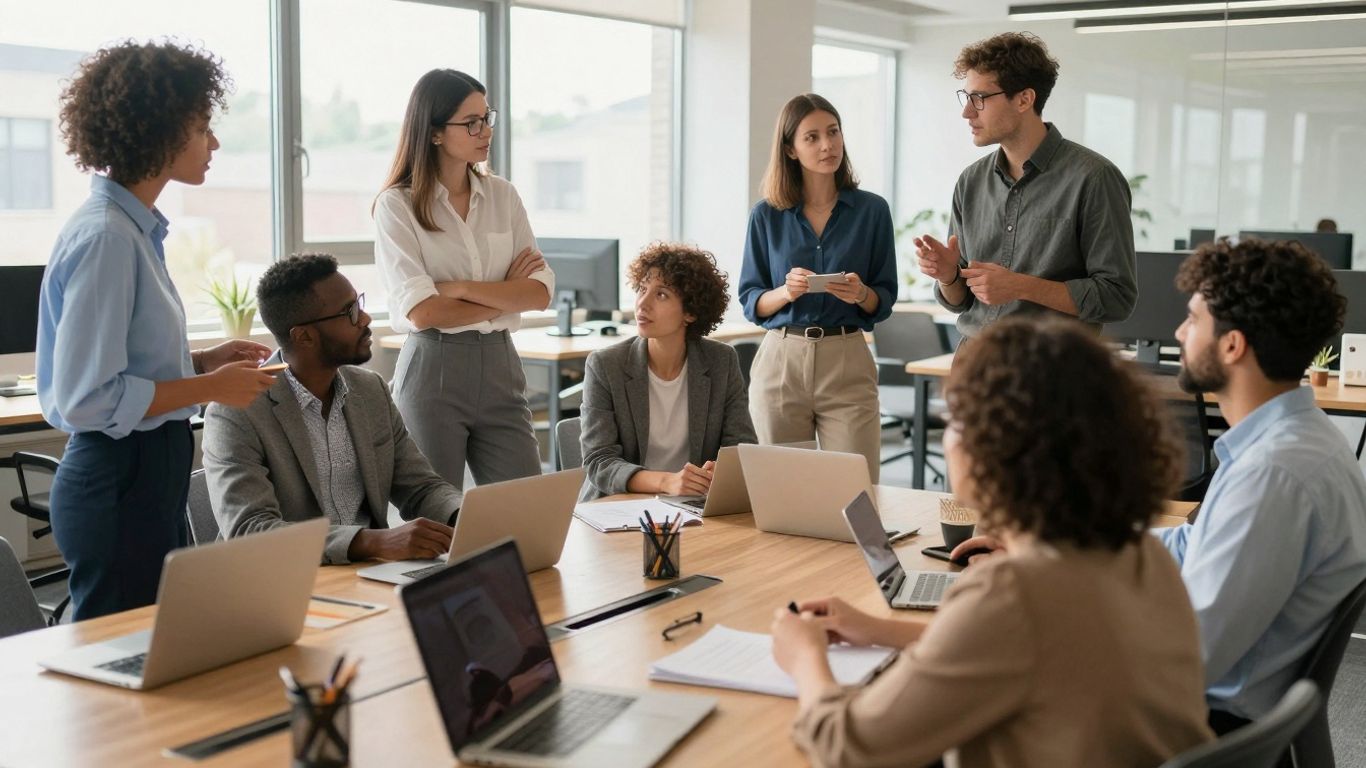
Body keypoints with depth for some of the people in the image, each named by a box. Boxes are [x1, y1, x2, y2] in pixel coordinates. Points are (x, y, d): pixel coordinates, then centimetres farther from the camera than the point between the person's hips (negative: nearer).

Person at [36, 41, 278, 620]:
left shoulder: (133, 227, 10)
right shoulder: (105, 237, -19)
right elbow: (87, 397, -23)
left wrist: (203, 360, 8)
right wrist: (211, 387, -16)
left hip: (148, 474, 10)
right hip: (119, 484, -10)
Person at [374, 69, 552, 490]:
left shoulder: (502, 195, 8)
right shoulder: (397, 205, -4)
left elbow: (541, 293, -1)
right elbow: (422, 312, -14)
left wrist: (461, 288, -13)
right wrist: (506, 295, -5)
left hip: (500, 366, 4)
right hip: (433, 371, -4)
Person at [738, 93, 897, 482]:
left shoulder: (871, 210, 3)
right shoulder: (767, 215, 4)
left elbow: (884, 302, 6)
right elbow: (751, 303, 5)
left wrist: (861, 294, -15)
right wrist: (786, 292, -15)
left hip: (847, 363, 0)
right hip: (780, 360, 1)